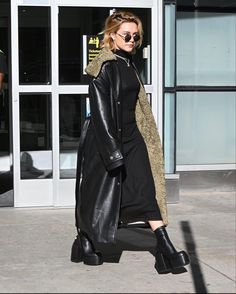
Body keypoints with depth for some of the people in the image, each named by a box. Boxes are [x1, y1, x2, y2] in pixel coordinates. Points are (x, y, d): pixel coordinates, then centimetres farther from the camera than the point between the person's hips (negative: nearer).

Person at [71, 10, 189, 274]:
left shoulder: (128, 65, 12)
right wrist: (112, 149, -22)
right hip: (105, 138, -8)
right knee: (99, 192, 6)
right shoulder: (104, 67, -15)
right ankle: (85, 243, 25)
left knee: (146, 190, -1)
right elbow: (100, 110, -19)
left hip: (130, 136, 8)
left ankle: (165, 248, -4)